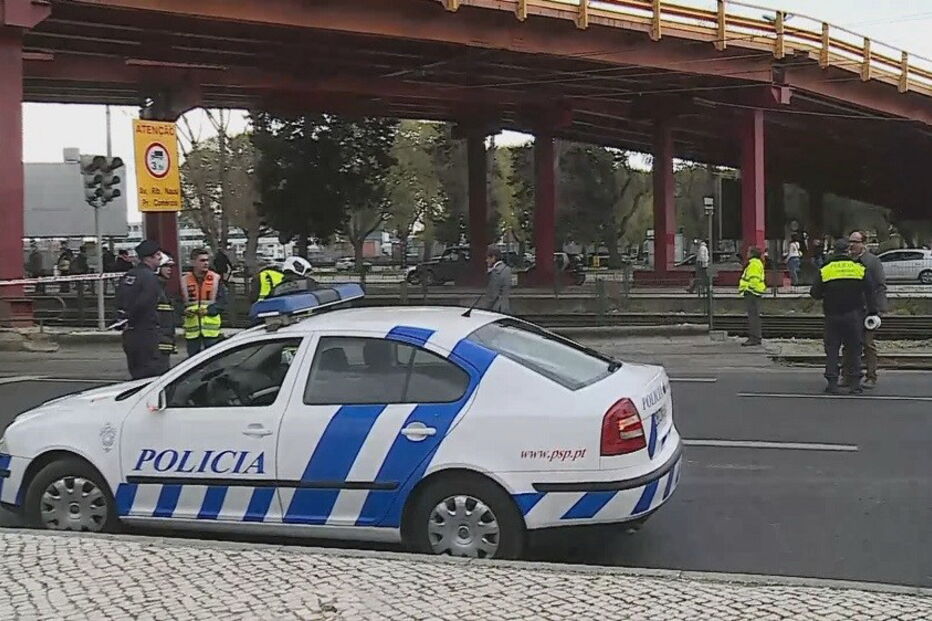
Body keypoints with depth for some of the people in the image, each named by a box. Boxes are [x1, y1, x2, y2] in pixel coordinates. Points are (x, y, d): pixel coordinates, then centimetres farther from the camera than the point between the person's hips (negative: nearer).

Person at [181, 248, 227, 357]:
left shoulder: (215, 279, 1)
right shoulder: (185, 280, 3)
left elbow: (222, 302, -2)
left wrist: (209, 310, -17)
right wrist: (185, 311, -12)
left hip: (211, 329, -1)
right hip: (192, 329, 1)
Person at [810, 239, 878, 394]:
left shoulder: (825, 270, -2)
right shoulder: (860, 269, -1)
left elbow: (815, 293, -1)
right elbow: (870, 292, -3)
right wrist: (872, 312, 1)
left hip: (833, 316, 0)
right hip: (854, 316, 0)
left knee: (832, 349, 7)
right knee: (854, 349, 8)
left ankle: (832, 383, 2)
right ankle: (855, 384, 6)